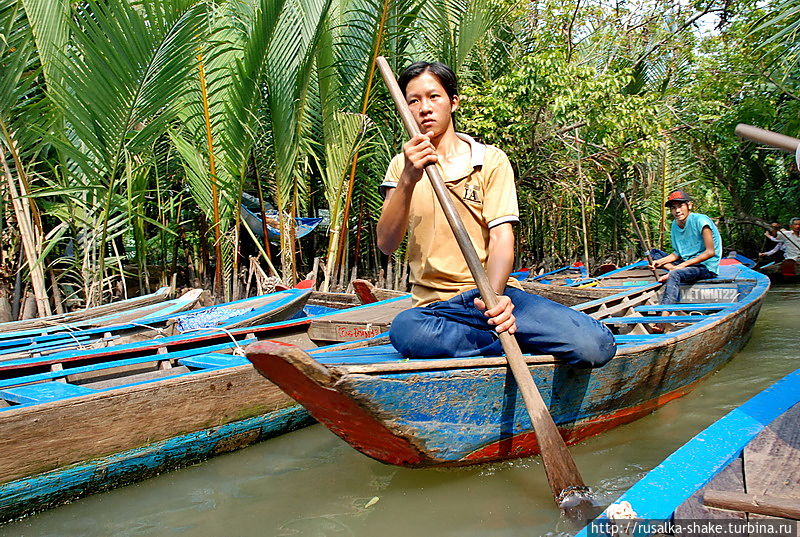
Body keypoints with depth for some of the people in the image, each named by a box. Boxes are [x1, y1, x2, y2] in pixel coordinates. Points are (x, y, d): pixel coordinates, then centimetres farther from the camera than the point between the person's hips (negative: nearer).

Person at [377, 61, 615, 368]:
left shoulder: (492, 160, 7)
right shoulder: (402, 166, 11)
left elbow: (501, 236, -6)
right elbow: (386, 244, -3)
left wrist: (495, 295, -26)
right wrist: (409, 179, -19)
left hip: (493, 294, -1)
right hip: (434, 304, 2)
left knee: (595, 344, -26)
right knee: (405, 329, -37)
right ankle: (516, 340, -16)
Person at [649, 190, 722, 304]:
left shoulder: (700, 220, -14)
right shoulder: (675, 225, 6)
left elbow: (710, 252, -17)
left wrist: (683, 265, -20)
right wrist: (659, 262, -7)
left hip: (706, 266, -8)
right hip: (686, 263, 8)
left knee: (674, 275, -35)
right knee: (655, 253, 7)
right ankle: (673, 269, -20)